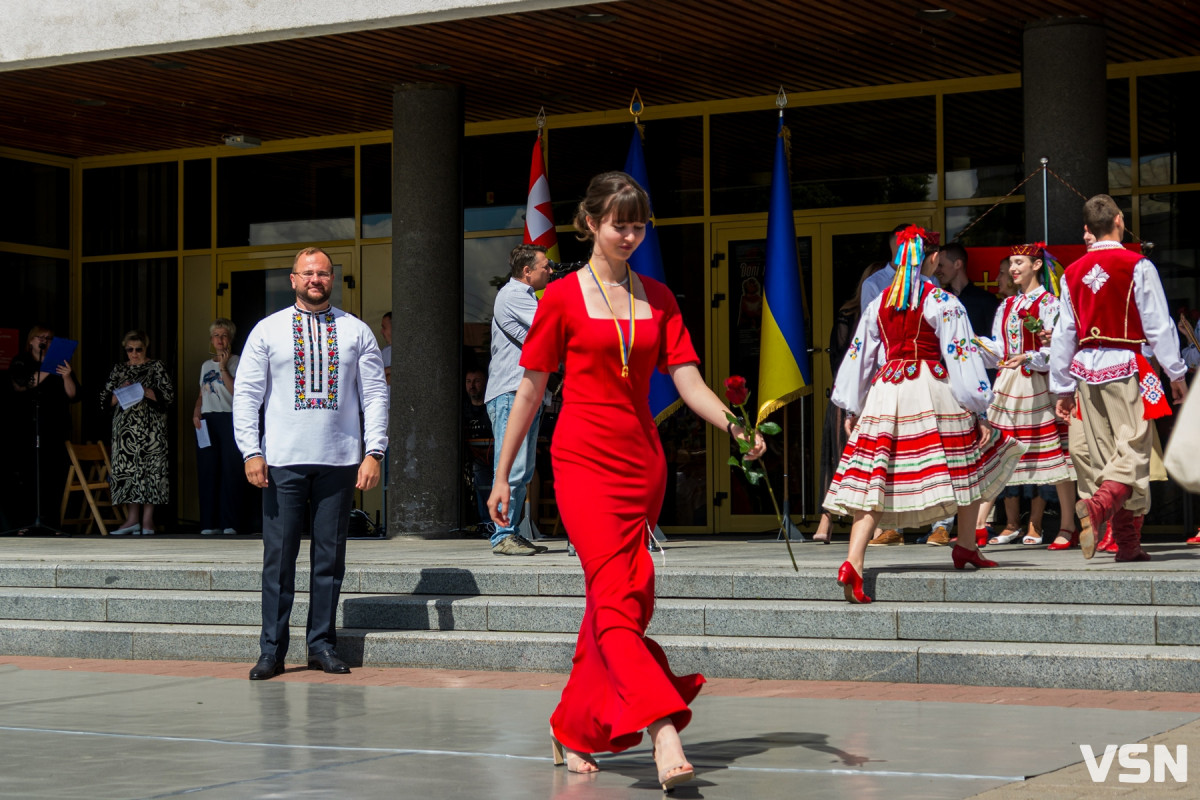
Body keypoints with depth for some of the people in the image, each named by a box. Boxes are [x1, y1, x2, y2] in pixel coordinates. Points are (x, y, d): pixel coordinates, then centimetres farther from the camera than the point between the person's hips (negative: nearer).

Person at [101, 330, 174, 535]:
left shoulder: (156, 367, 6)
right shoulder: (119, 370, 15)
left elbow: (169, 395, -3)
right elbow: (105, 401, 11)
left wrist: (145, 392, -14)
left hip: (150, 428, -3)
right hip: (125, 429, 3)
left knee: (150, 469, -7)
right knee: (127, 468, -2)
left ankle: (148, 519, -6)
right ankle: (132, 518, 1)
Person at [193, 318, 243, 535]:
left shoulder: (235, 362, 4)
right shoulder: (206, 365, 19)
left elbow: (236, 391, -9)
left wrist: (223, 368, -10)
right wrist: (196, 414, 7)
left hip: (229, 419, -5)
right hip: (207, 421, 5)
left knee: (230, 470, -7)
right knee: (207, 470, 1)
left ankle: (229, 523, -5)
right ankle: (209, 523, 4)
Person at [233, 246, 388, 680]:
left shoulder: (356, 331, 9)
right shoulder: (268, 331, 7)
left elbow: (376, 394, 7)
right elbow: (246, 394, 5)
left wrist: (374, 452, -2)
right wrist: (251, 452, -5)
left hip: (340, 461, 1)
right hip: (283, 462, -1)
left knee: (330, 555, 5)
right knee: (278, 557, -1)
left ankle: (322, 644, 14)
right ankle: (272, 649, 5)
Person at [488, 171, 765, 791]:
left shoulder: (657, 298, 12)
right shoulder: (563, 297, 0)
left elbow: (688, 381, 4)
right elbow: (530, 391, 4)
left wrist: (735, 426, -15)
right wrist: (502, 476, 6)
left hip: (643, 462, 5)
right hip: (584, 462, -5)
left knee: (610, 604, 9)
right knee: (619, 599, -17)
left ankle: (573, 728, 24)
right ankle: (663, 736, -28)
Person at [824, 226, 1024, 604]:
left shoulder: (879, 304, 12)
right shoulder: (944, 303, -2)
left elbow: (859, 355, 15)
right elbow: (962, 356, -7)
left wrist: (851, 410, 21)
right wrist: (980, 411, -4)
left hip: (886, 393, 4)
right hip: (934, 392, -4)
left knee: (874, 477, -2)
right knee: (972, 457, 18)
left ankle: (853, 563, -16)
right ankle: (966, 544, 24)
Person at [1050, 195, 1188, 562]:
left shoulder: (1072, 273, 11)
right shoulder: (1137, 265, -4)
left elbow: (1064, 333, 12)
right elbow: (1158, 325, -3)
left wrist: (1062, 388, 17)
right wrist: (1176, 373, 4)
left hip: (1086, 368, 5)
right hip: (1125, 366, -5)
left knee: (1099, 453, 6)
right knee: (1133, 447, -7)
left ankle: (1128, 542, 5)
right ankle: (1099, 504, -34)